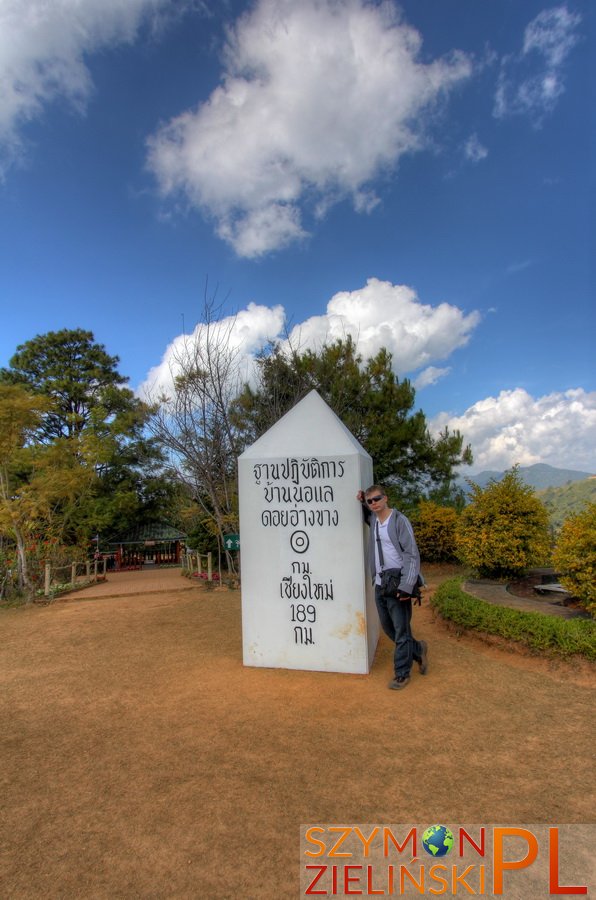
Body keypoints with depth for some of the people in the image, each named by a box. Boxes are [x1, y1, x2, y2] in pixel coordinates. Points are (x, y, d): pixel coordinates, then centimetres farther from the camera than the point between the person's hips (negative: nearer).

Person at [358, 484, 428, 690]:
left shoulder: (400, 520, -11)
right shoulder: (373, 519, 9)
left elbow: (412, 555, -14)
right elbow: (367, 512, 36)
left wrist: (406, 586, -22)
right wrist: (361, 502, 11)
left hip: (397, 586, -7)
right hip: (380, 585, 7)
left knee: (401, 631, 0)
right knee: (388, 628, 16)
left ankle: (402, 674, 14)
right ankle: (418, 650, 35)